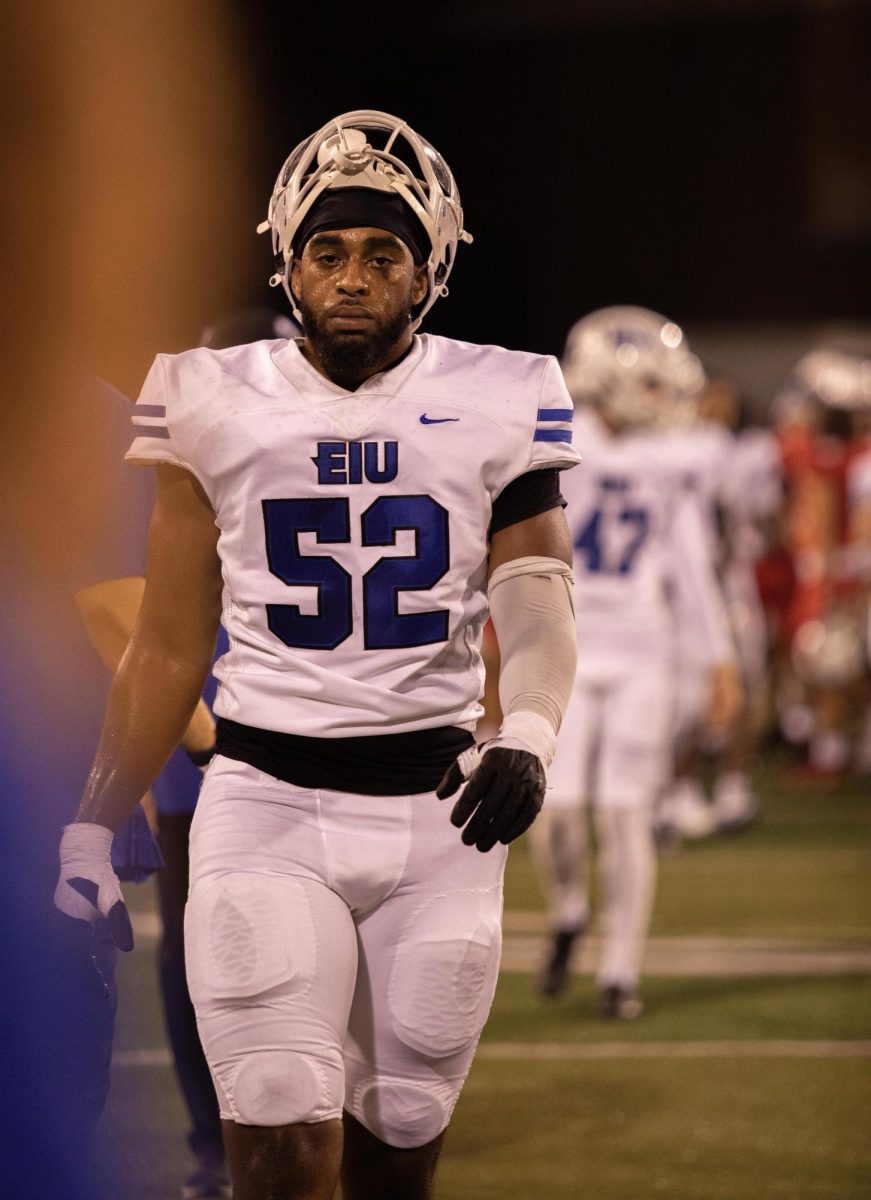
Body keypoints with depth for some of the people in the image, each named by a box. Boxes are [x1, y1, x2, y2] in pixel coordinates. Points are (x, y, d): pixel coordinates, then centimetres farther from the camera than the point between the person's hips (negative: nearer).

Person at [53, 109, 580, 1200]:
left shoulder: (494, 406, 2)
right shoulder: (220, 407, 2)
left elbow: (537, 597, -5)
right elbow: (168, 649, 9)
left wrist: (528, 735, -27)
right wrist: (90, 832, 7)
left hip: (438, 812, 1)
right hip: (267, 804, -1)